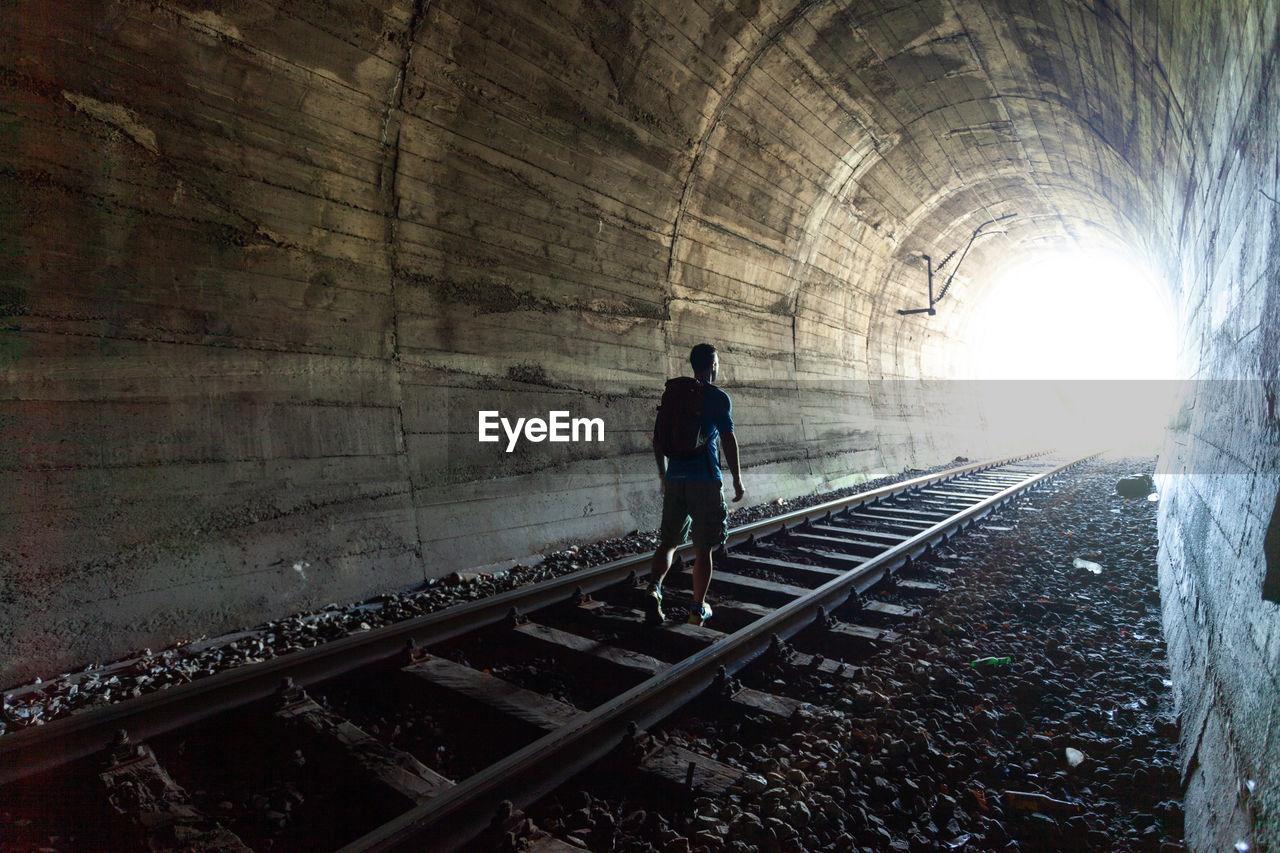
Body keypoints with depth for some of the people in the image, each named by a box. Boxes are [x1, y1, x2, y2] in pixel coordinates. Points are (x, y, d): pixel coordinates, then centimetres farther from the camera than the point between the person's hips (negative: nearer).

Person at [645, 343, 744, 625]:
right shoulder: (718, 398, -4)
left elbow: (658, 440, 13)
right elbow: (728, 441, -8)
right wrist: (737, 480, 1)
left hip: (674, 479, 4)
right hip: (706, 481, -4)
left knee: (668, 542, 13)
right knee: (703, 549, 6)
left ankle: (653, 589, -10)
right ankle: (698, 609, 14)